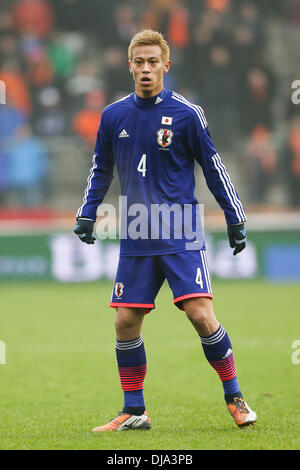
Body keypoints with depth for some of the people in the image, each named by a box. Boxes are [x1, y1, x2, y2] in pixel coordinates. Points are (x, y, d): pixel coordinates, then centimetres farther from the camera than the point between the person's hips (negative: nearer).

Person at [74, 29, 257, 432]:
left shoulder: (186, 114, -4)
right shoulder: (114, 116, 6)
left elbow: (213, 168, 2)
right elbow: (101, 170, 19)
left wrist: (235, 220, 3)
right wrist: (87, 214, 9)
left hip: (182, 237, -4)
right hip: (136, 240, 4)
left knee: (201, 315, -14)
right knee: (126, 322, 1)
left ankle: (235, 398, 2)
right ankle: (134, 412, 14)